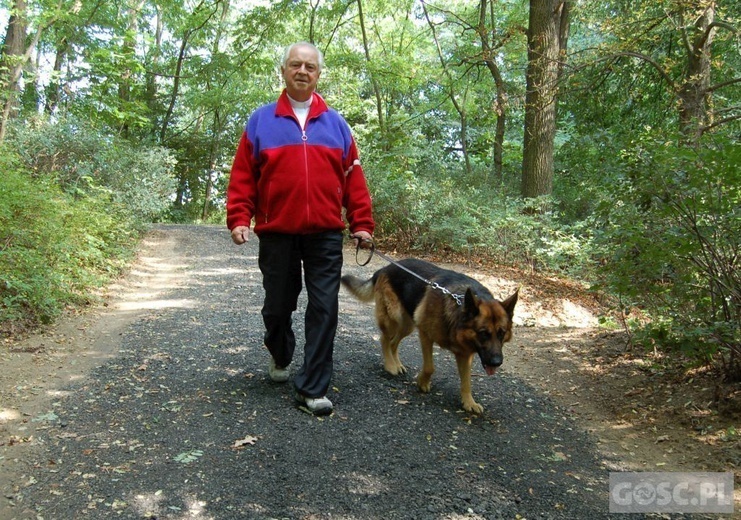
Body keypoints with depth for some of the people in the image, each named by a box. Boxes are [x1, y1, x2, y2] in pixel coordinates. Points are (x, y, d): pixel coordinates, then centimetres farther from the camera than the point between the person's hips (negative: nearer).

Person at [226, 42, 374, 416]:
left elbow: (353, 177, 7)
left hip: (326, 234, 1)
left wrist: (361, 223, 3)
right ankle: (280, 355, 43)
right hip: (277, 234, 0)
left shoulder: (335, 123, 10)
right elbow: (243, 176, 3)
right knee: (278, 305, 13)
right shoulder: (261, 121, 6)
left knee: (324, 310, -2)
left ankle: (312, 388, 7)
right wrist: (239, 218, -6)